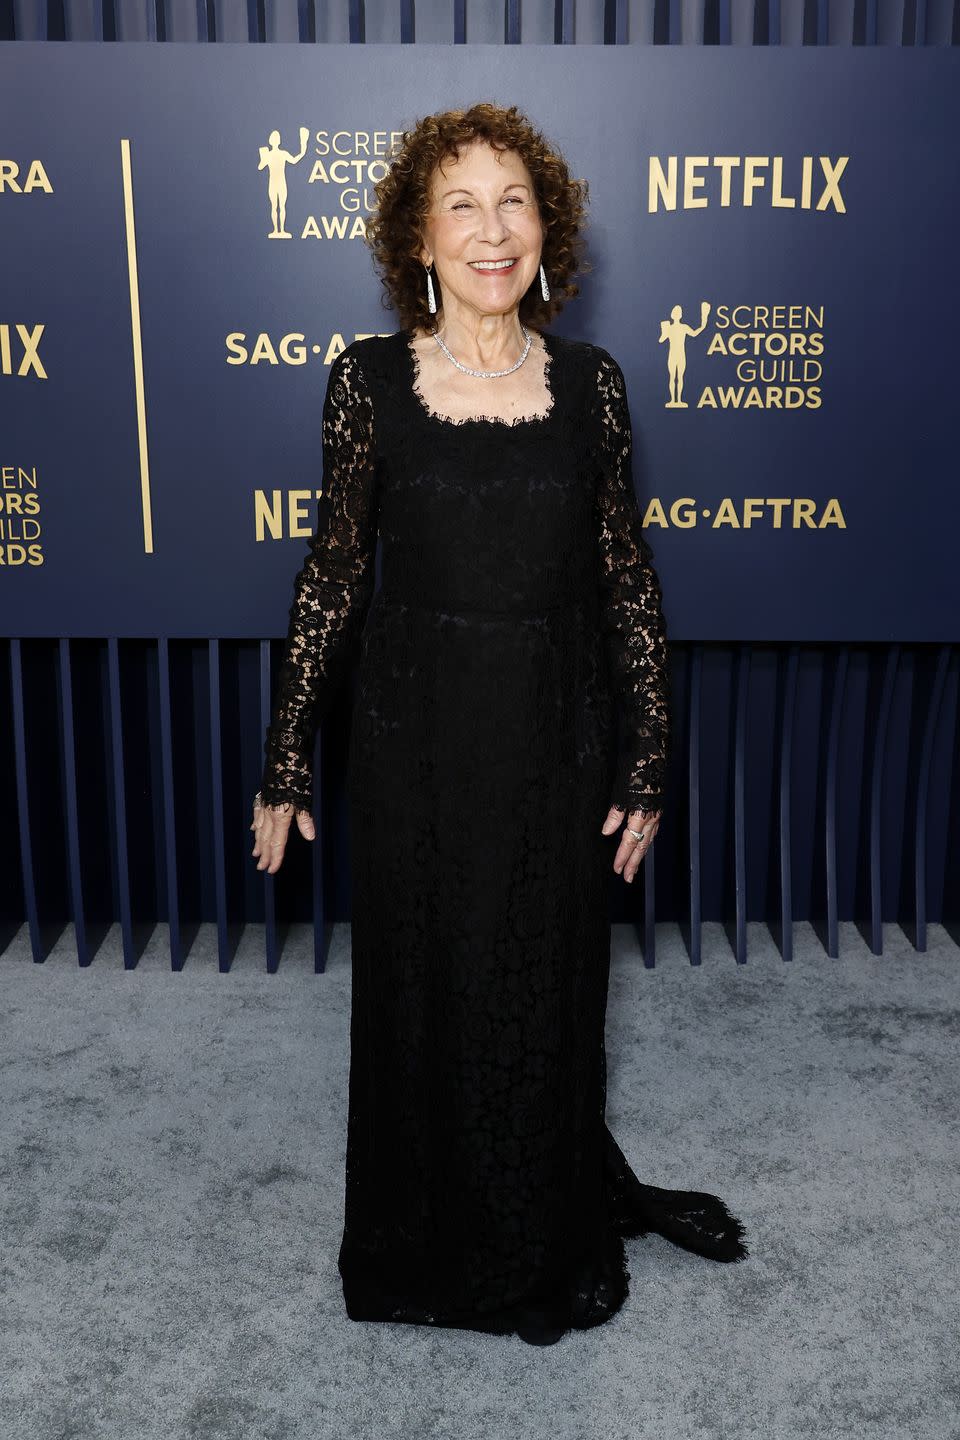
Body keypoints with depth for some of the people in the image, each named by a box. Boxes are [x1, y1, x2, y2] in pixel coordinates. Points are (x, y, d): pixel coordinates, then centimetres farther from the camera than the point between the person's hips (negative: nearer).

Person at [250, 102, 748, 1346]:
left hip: (555, 738, 1)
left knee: (550, 989, 13)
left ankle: (552, 1243, 41)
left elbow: (629, 583, 2)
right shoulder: (368, 378, -4)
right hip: (414, 740, -1)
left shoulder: (591, 382, 0)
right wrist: (283, 766, -1)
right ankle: (434, 1247, 37)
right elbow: (331, 575, -1)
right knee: (424, 991, 11)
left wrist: (645, 766, 0)